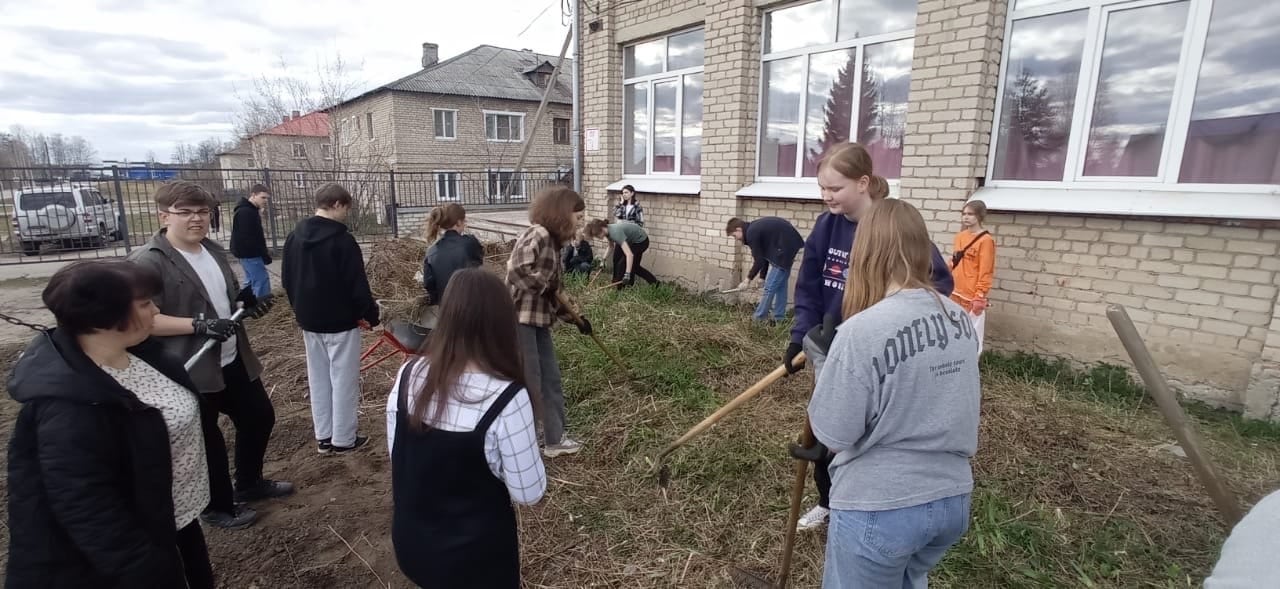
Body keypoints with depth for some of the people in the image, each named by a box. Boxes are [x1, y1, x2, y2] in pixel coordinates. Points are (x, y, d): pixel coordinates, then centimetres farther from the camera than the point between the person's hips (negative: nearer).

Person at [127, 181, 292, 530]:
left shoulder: (214, 251, 8)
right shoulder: (148, 262, -17)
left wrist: (243, 300, 0)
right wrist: (199, 325, -29)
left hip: (234, 360, 8)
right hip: (190, 369, -8)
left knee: (260, 417, 18)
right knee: (205, 440, 9)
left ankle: (249, 483, 40)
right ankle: (217, 507, 29)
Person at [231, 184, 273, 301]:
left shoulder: (250, 210, 14)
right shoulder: (246, 212, -20)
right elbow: (249, 239, -24)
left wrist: (264, 252, 11)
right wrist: (265, 255, -21)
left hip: (248, 252, 11)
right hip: (249, 253, -11)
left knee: (252, 281, 18)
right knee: (262, 280, -11)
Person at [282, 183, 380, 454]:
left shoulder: (294, 237, 6)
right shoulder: (342, 240, -18)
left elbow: (287, 279, 14)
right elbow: (357, 285, -18)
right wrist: (370, 314, -5)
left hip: (309, 320, 8)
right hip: (341, 321, -7)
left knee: (318, 379, 15)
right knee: (343, 380, 3)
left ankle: (323, 437, 24)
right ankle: (343, 439, 11)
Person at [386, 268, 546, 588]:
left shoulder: (408, 376, -13)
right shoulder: (506, 398, -28)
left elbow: (395, 453, 2)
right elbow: (529, 493, -18)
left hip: (410, 541, 4)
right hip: (475, 555, -4)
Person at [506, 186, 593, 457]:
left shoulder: (551, 241, 14)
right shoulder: (538, 235, -15)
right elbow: (516, 270, -30)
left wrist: (573, 317, 19)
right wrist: (549, 288, -18)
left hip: (538, 320, 10)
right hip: (519, 318, -10)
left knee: (551, 379, 15)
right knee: (528, 384, -1)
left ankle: (554, 439, 30)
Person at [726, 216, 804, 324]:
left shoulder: (751, 233, -13)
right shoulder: (755, 228, 15)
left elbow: (759, 261, -11)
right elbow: (764, 255, 18)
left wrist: (748, 279, 0)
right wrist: (762, 277, 17)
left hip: (784, 248, -10)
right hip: (790, 244, 10)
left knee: (770, 286, -3)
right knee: (780, 284, 15)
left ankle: (758, 319, 5)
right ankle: (779, 318, 21)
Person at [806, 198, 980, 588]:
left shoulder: (862, 331, -25)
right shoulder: (959, 319, -3)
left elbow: (832, 435, -18)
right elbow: (967, 399, 12)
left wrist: (824, 369, -4)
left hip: (878, 508, -6)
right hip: (953, 499, 6)